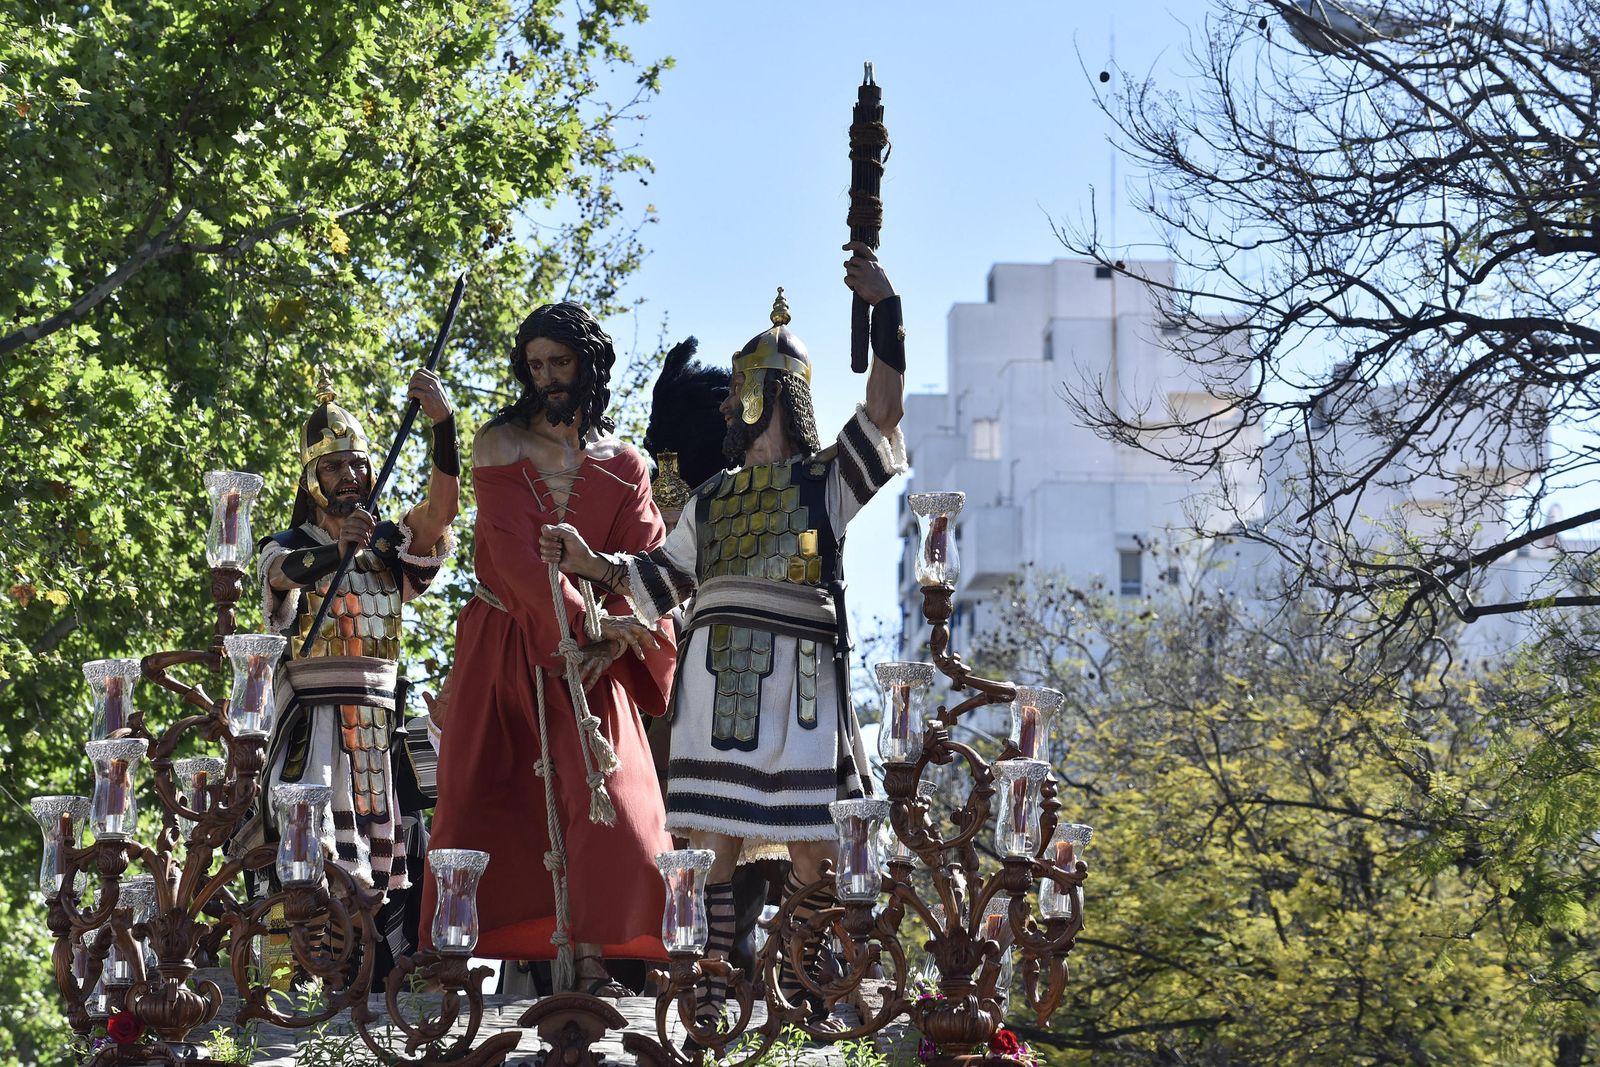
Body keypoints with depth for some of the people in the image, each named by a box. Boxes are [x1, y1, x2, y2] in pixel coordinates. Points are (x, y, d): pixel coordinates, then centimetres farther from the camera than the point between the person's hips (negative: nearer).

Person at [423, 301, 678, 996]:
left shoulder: (623, 466, 9)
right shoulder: (501, 447, 1)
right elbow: (513, 549, -12)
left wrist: (611, 640, -18)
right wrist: (586, 619, -23)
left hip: (590, 657, 2)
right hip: (503, 648, -2)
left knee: (608, 804, -10)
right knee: (484, 801, -4)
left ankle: (587, 959, -7)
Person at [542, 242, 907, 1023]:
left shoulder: (827, 478, 9)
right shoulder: (713, 499, 22)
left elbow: (884, 409, -5)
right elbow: (658, 580, 23)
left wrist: (885, 309, -11)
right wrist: (591, 562, 8)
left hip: (799, 681, -3)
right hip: (715, 680, 3)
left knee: (814, 847, -2)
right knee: (710, 842, -1)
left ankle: (802, 990, 8)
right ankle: (709, 1000, 2)